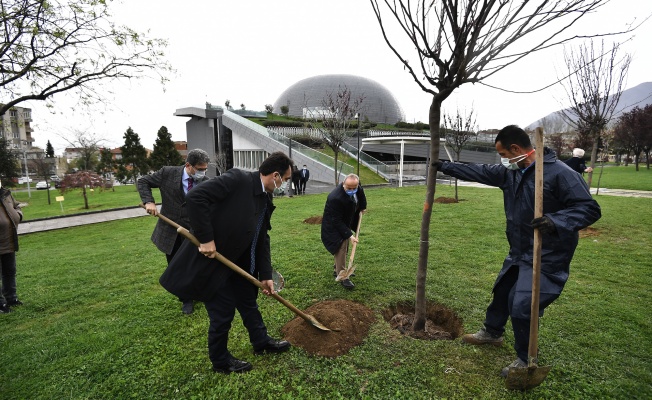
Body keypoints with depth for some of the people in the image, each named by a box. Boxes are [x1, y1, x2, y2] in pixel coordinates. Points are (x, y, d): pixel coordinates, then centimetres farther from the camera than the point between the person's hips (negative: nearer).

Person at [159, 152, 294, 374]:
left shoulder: (266, 200, 2)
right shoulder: (237, 179, -23)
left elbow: (262, 239, 6)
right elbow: (195, 197, -30)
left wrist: (266, 275, 3)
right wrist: (205, 239, -28)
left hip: (238, 261, 8)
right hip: (210, 259, -8)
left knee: (249, 301, 21)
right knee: (223, 312, 6)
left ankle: (261, 342, 43)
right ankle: (220, 361, 32)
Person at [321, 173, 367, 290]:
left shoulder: (357, 186, -18)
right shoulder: (335, 198, -39)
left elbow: (361, 193, 11)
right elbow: (337, 221, -32)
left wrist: (362, 207, 13)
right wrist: (349, 235, -31)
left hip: (345, 222, 8)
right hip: (334, 226, -8)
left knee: (345, 247, 18)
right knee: (341, 248, -13)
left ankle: (338, 270, 35)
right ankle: (342, 277, -1)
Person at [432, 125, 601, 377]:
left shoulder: (559, 173, -22)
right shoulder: (510, 171, 1)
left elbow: (589, 208, -21)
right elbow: (480, 172, 12)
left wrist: (556, 221, -39)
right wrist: (445, 167, 16)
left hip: (547, 257, -8)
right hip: (518, 252, 9)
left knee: (522, 307, -6)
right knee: (502, 291, 23)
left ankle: (525, 361, 19)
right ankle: (492, 332, 47)